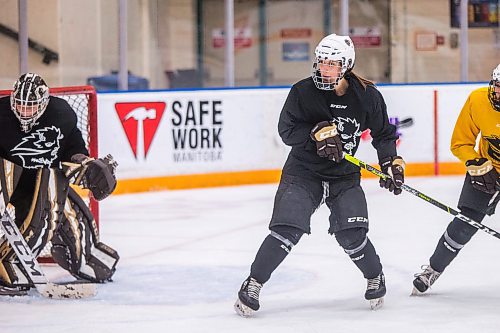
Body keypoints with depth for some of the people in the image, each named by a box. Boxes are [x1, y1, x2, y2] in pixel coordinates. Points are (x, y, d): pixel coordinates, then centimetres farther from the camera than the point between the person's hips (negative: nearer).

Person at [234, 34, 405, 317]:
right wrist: (317, 132, -27)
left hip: (345, 176, 1)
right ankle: (253, 284, -3)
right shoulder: (303, 92, -11)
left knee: (351, 235, -12)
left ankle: (375, 277, 17)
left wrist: (392, 162, -5)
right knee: (287, 231, -16)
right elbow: (287, 130, -12)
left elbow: (383, 133, 6)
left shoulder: (367, 97, -7)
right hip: (303, 173, -1)